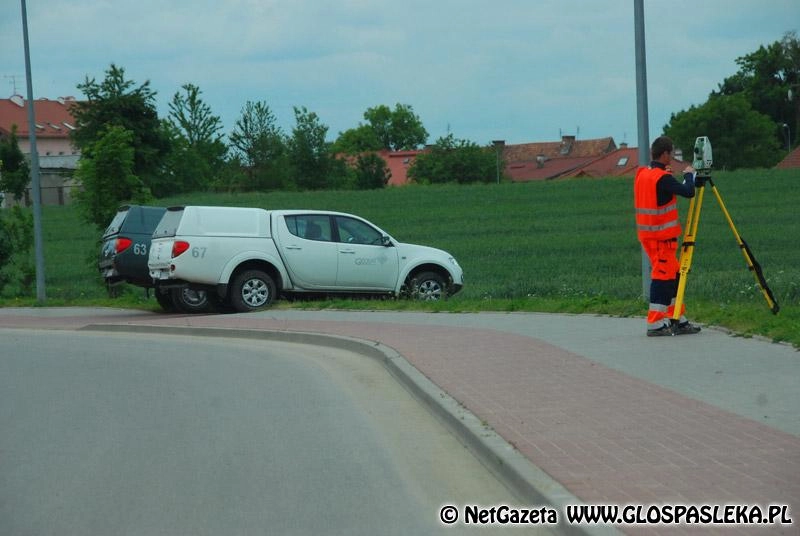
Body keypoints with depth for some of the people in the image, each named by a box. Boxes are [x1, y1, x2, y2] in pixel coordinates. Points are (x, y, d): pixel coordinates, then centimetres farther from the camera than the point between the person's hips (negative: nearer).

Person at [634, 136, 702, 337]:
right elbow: (688, 192, -21)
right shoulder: (662, 178, -18)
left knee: (674, 275, 14)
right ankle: (656, 324, -5)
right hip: (661, 237, -9)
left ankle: (678, 319, 17)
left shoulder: (642, 174, 8)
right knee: (663, 276, -5)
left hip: (648, 235, 9)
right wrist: (689, 175, -3)